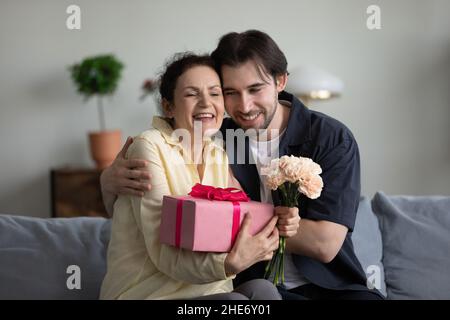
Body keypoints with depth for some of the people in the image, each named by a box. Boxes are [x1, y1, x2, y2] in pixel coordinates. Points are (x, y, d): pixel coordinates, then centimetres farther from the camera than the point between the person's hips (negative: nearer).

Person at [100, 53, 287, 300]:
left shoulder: (220, 158, 10)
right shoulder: (150, 147, -10)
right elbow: (165, 254, -18)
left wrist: (275, 229, -18)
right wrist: (229, 264, -35)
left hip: (208, 290, 6)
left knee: (262, 289, -22)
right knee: (235, 302, -30)